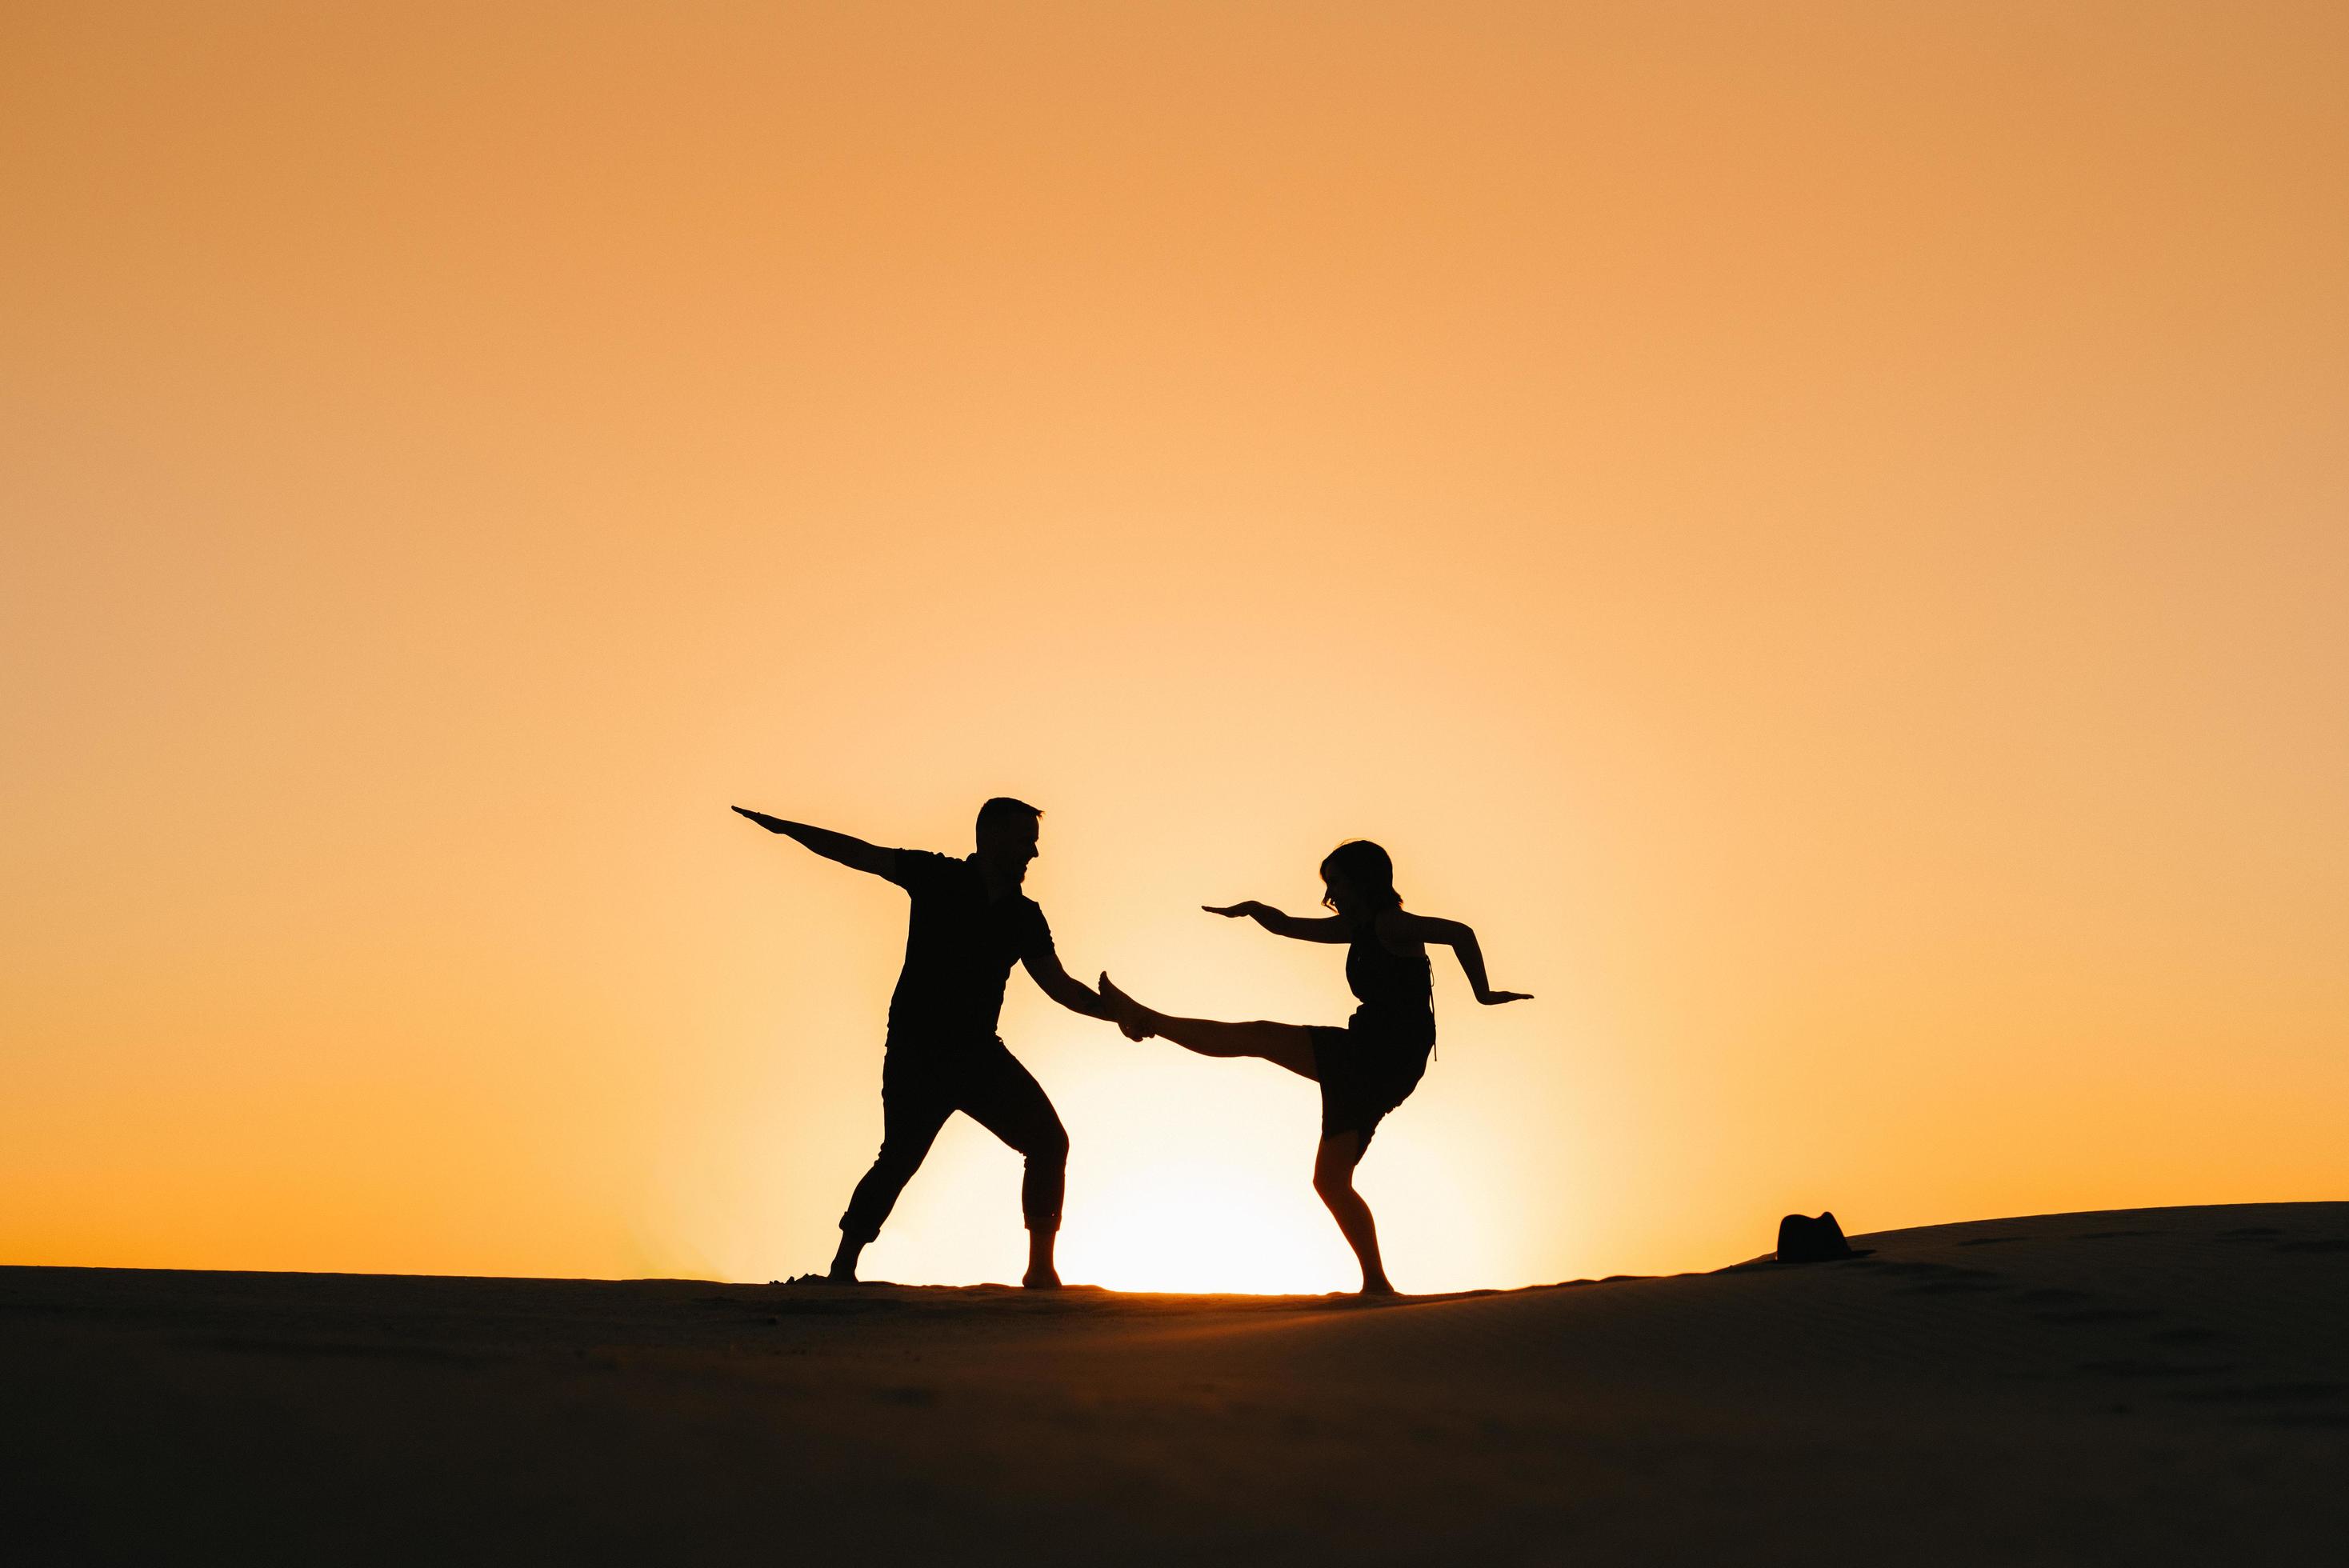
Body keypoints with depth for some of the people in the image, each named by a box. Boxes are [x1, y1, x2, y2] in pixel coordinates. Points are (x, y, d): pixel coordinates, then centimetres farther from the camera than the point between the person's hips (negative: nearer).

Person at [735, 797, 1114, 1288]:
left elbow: (1060, 986, 6)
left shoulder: (1024, 916, 7)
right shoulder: (939, 878, -2)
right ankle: (843, 1265, 4)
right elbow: (857, 854, 0)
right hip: (916, 1052, -4)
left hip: (979, 1052, 4)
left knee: (1048, 1140, -6)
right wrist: (784, 827, -5)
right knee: (900, 1157, -10)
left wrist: (1113, 1010, -10)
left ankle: (1041, 1267, 0)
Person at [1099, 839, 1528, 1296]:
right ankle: (1376, 1284, 13)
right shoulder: (1357, 928, 16)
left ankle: (1146, 1019, 10)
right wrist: (1251, 909, 13)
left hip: (1382, 1062, -9)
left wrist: (1483, 993, -22)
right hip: (1365, 1066, 9)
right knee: (1331, 1180, 11)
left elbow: (1459, 933, -25)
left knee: (1255, 1037, -3)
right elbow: (1287, 926, 26)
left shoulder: (1390, 925, -11)